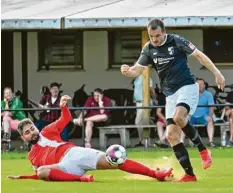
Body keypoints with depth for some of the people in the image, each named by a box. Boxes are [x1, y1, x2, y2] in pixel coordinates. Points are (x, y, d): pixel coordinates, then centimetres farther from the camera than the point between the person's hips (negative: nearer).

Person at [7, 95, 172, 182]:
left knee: (112, 161, -18)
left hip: (74, 153, 0)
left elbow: (67, 118, 18)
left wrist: (63, 106, -3)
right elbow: (38, 174, 25)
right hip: (66, 165, 0)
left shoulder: (47, 132, 23)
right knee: (42, 172, -33)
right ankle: (80, 178, -42)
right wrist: (21, 178, 13)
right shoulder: (32, 156, 26)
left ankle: (156, 174, -24)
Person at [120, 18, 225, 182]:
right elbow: (137, 70, 3)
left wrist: (216, 73, -6)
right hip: (170, 94, 6)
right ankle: (189, 174, 0)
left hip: (187, 87, -6)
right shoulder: (149, 49, 4)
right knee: (172, 135, -4)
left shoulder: (176, 41, -8)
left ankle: (203, 149, -13)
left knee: (178, 117, -33)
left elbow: (199, 55, -2)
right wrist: (127, 71, -20)